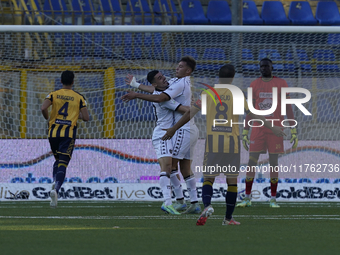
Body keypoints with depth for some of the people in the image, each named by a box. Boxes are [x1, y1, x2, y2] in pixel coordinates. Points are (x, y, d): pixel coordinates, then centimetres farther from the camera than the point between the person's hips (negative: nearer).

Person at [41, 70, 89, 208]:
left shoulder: (53, 95, 4)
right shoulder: (79, 97, 3)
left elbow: (43, 108, -13)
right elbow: (86, 118, 0)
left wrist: (47, 118, 6)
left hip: (53, 132, 2)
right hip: (69, 133, -2)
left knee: (58, 160, 26)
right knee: (63, 164, -8)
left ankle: (55, 182, 6)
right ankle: (56, 189, -29)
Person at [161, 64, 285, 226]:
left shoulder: (208, 93, 2)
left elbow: (190, 113, 3)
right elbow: (253, 114, 0)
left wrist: (173, 129, 12)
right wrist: (272, 128, 8)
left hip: (213, 143, 0)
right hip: (232, 143, 0)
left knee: (208, 178, 6)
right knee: (232, 180, 11)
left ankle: (207, 206, -23)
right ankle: (228, 218, 12)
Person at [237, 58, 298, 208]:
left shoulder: (281, 84, 1)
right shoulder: (255, 85, 7)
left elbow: (288, 107, 1)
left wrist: (293, 131, -5)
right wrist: (245, 132, 7)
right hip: (258, 128, 2)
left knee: (274, 162, 0)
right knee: (252, 162, -3)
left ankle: (273, 200, 5)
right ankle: (247, 198, 2)